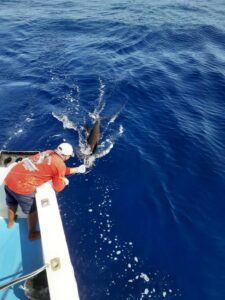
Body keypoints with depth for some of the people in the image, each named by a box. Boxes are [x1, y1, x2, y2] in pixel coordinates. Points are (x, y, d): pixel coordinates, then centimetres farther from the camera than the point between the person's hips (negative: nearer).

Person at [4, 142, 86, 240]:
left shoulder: (48, 152, 11)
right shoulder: (60, 165, -11)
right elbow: (58, 188, 1)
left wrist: (76, 169, 36)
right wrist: (64, 181, 21)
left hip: (9, 179, 7)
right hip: (21, 187, -7)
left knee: (12, 204, 34)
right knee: (32, 210, 20)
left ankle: (10, 222, 61)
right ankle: (32, 234, 42)